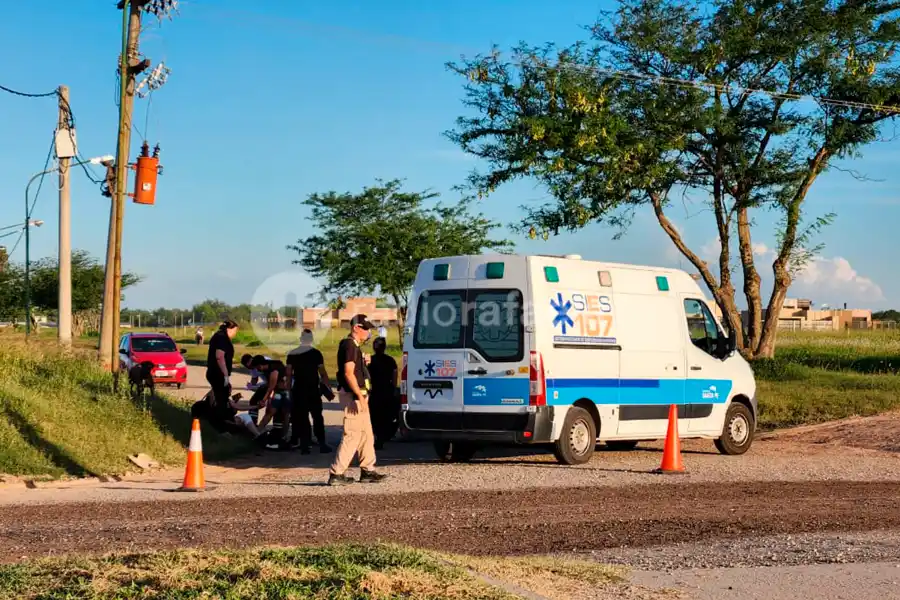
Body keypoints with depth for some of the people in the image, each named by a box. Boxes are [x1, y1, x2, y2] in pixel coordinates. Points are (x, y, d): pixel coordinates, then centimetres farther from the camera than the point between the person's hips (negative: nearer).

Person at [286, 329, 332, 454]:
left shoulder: (292, 354, 4)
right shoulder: (316, 353, -4)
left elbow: (289, 373, 3)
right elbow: (322, 372, -6)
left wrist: (288, 388, 10)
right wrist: (328, 386, 2)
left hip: (298, 390, 2)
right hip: (313, 390, -2)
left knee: (301, 417, 5)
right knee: (317, 417, 4)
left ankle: (304, 445, 3)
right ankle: (322, 444, 1)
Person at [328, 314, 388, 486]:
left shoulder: (353, 345, 18)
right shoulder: (349, 345, -15)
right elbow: (348, 373, -23)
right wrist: (360, 396, -25)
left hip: (358, 395, 11)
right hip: (353, 395, -11)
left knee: (367, 435, 14)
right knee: (352, 435, -10)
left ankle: (368, 470, 18)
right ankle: (336, 473, -9)